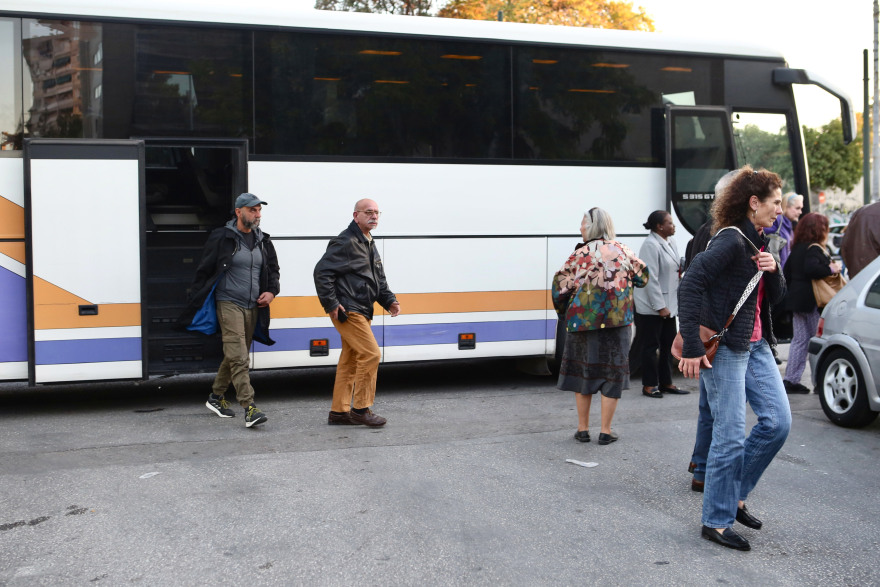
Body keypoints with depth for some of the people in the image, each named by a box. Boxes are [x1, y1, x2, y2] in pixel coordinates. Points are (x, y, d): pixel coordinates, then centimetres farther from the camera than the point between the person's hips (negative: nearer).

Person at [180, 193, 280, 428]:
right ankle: (249, 409, -19)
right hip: (229, 304, -6)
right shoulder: (221, 238, -5)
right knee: (238, 357, -14)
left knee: (234, 355, 14)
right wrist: (194, 303, -1)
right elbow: (203, 270, -1)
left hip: (253, 307, 6)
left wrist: (271, 291, 5)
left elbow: (273, 270, 24)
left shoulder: (263, 241, 12)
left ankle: (216, 397, 31)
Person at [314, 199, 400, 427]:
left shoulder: (369, 244, 18)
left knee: (350, 361, 12)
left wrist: (389, 300, 10)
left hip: (360, 312, 10)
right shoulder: (346, 242, -12)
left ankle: (339, 411, 18)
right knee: (371, 353, -13)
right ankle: (361, 408, -5)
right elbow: (322, 271, -17)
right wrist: (331, 304, -18)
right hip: (347, 312, -10)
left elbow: (379, 280, 25)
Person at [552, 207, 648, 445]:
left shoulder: (580, 255, -7)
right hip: (616, 320, 2)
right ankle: (605, 431, 10)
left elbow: (560, 287, -5)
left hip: (583, 320, -1)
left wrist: (564, 311, 12)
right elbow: (642, 277, 15)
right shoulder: (623, 251, 3)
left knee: (583, 372, 11)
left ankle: (583, 429, 16)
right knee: (612, 372, 8)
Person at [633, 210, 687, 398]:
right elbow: (651, 279, -20)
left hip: (668, 305, 9)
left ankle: (666, 382, 21)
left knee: (669, 346, 12)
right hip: (651, 306, -9)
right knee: (651, 347, 1)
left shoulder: (670, 243, 12)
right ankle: (649, 385, 10)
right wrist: (660, 306, -20)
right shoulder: (650, 245, -16)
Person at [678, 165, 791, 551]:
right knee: (730, 435, -5)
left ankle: (734, 495, 22)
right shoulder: (731, 240, -15)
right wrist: (692, 348, -26)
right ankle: (716, 522, 8)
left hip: (755, 345, 9)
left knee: (778, 422, 7)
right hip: (724, 348, -9)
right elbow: (690, 286, -24)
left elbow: (775, 297, 17)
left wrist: (773, 270, -6)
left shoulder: (758, 243, 14)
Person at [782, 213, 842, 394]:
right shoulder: (814, 249, -13)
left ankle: (791, 380, 10)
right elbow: (811, 268, -30)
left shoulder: (796, 248, 14)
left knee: (799, 340, 11)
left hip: (796, 299, 9)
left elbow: (786, 273, 20)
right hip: (812, 302, -9)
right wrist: (830, 269, -18)